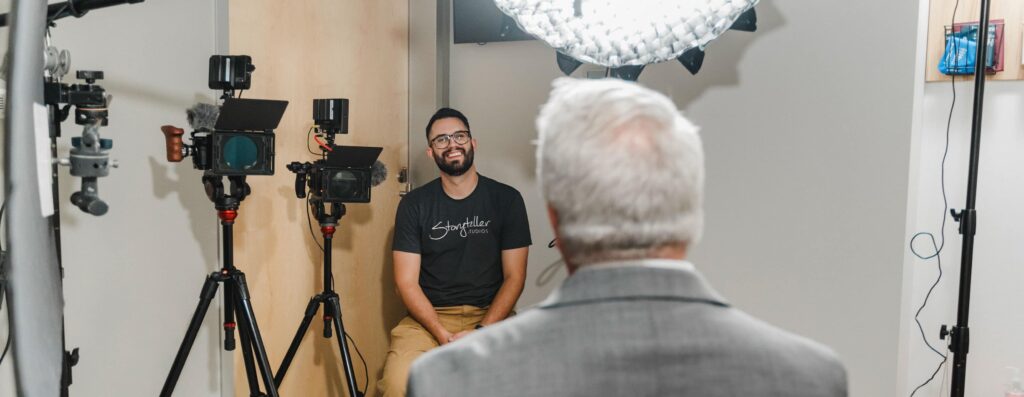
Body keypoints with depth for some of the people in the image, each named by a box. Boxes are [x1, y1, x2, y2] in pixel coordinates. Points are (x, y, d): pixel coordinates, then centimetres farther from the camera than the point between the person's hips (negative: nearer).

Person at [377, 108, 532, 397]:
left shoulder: (506, 199, 2)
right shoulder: (414, 204, 4)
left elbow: (514, 277, 1)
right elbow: (406, 281, -1)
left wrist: (480, 332, -13)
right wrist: (443, 335, -15)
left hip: (491, 315, 0)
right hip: (429, 316, 1)